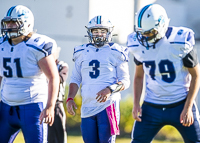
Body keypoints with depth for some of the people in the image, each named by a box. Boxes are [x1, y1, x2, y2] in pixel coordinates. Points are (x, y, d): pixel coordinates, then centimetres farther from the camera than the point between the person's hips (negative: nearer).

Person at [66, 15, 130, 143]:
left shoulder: (115, 53, 1)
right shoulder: (82, 53, 14)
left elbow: (125, 81, -1)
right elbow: (75, 79, 18)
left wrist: (110, 89, -19)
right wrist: (70, 98, 3)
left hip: (108, 105, -4)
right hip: (87, 107, 4)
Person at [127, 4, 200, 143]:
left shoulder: (180, 43, -16)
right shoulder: (138, 45, -4)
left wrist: (188, 108, -11)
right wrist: (136, 104, 1)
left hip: (180, 105, -3)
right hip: (152, 107, 3)